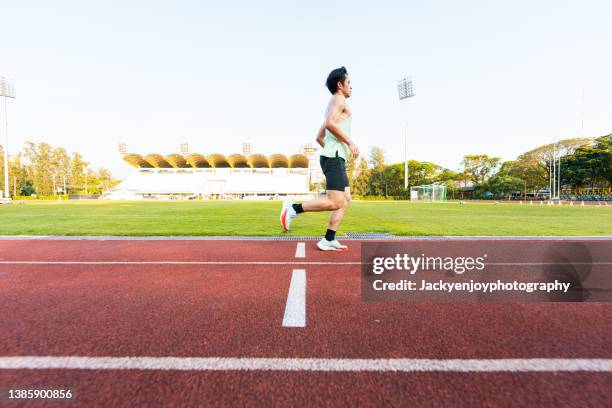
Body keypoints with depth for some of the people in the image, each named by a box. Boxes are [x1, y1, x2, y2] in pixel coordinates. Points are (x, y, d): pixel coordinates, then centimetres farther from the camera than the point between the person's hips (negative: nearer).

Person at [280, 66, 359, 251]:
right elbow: (330, 124, -20)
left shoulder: (334, 105, 29)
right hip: (334, 158, -10)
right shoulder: (339, 99, 1)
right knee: (335, 203, -15)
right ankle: (294, 208, -9)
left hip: (333, 158, 10)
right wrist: (350, 142, -14)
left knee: (345, 201, 5)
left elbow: (319, 137, 29)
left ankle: (328, 240, 4)